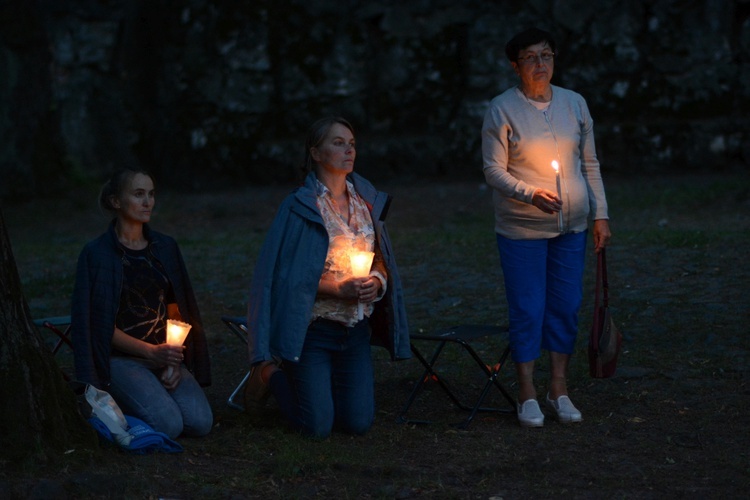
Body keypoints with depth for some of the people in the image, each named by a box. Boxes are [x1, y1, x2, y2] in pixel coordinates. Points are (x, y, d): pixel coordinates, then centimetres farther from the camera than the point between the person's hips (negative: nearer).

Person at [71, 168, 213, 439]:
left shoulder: (165, 247, 10)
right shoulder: (97, 253, -5)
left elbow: (176, 310, 11)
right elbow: (99, 323, -8)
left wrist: (174, 360, -5)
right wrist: (151, 352, -15)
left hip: (164, 354, 5)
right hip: (122, 358, -5)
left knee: (200, 422, -18)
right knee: (168, 424, -25)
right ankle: (116, 406, 5)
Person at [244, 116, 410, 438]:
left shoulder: (367, 202, 7)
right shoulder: (300, 207, -10)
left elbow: (381, 263, 13)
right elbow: (290, 276, -12)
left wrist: (376, 282, -9)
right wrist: (338, 288, -22)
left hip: (356, 329, 5)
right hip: (313, 328, -5)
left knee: (359, 423, 0)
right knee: (317, 427, -8)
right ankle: (269, 375, 20)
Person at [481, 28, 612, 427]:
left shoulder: (574, 104, 5)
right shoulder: (501, 109, -8)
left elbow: (590, 164, 10)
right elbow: (493, 169, -10)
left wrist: (600, 215, 6)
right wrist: (531, 194, -25)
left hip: (570, 228, 4)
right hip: (521, 229, -4)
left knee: (566, 307, 7)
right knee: (527, 310, -1)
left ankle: (560, 390, 18)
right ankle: (527, 396, 9)